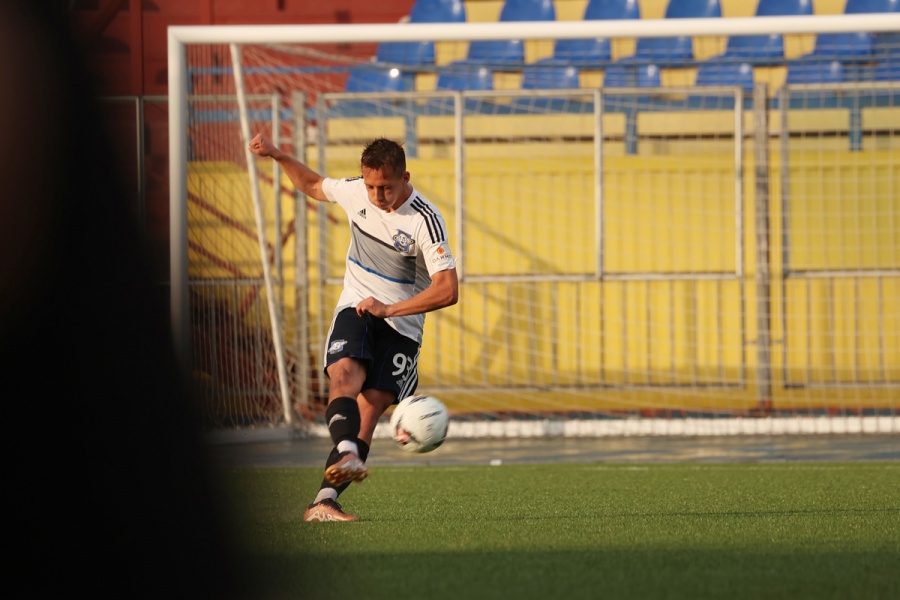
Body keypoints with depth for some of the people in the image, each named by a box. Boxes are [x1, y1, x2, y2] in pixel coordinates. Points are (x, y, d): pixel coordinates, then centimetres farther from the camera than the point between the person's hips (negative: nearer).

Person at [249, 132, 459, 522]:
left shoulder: (426, 220, -17)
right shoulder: (354, 191, -1)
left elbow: (447, 290, -21)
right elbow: (313, 186, 23)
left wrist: (388, 309, -23)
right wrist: (277, 156, 11)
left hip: (400, 326, -3)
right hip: (354, 309, 3)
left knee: (370, 408, -14)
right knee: (345, 374, -28)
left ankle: (324, 501, -16)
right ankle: (346, 456, -52)